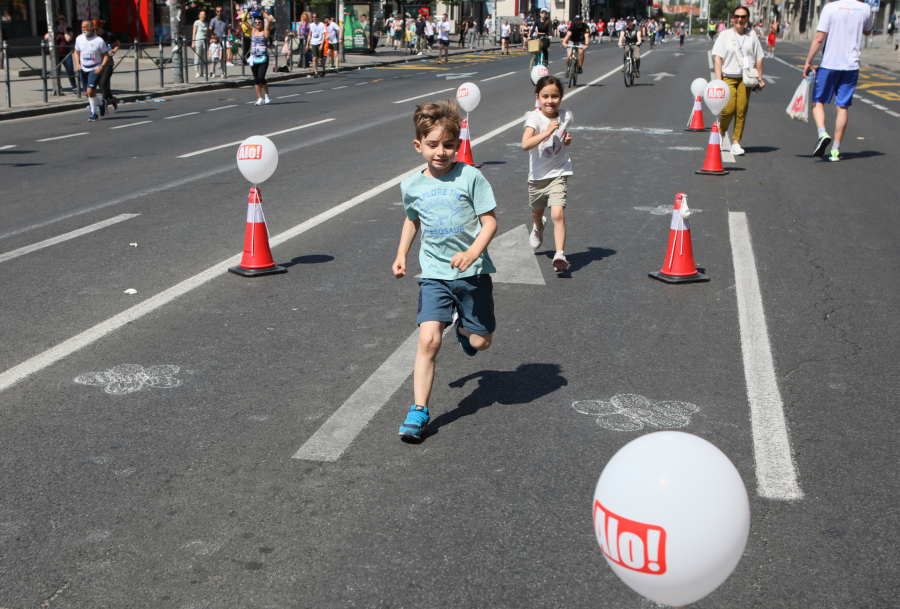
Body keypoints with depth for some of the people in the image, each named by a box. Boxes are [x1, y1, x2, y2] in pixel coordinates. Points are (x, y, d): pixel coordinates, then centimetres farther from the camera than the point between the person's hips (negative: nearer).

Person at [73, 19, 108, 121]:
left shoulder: (99, 40, -11)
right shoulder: (79, 39, 2)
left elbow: (106, 55, -3)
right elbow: (76, 52, 17)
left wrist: (102, 67, -17)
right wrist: (77, 64, 2)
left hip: (95, 69, -5)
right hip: (83, 69, 5)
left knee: (90, 90, -19)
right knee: (87, 93, 9)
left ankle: (94, 113, 0)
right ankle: (101, 104, 35)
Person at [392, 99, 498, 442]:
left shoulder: (470, 177, -8)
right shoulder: (412, 186, 2)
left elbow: (490, 221, -8)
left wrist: (473, 252, -23)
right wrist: (401, 254, 15)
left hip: (472, 271, -1)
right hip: (434, 274, 1)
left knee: (481, 342, 9)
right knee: (428, 339, -15)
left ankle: (461, 329, 46)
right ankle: (420, 410, -5)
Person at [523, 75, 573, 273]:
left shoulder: (566, 116, -3)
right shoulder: (534, 117, -15)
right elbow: (525, 144, -31)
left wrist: (568, 139, 1)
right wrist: (547, 131, -37)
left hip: (558, 174, 0)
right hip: (537, 175, 0)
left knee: (558, 214, -20)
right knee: (536, 212, 24)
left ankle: (560, 254, -19)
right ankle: (538, 228, 59)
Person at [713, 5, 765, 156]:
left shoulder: (752, 35, 10)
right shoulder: (725, 35, 5)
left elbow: (759, 58, 13)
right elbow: (718, 58, -1)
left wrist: (760, 79, 9)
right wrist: (718, 80, -9)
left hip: (746, 78, 2)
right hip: (728, 77, -2)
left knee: (742, 111, -4)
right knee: (728, 109, -13)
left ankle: (736, 142, 6)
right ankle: (720, 132, 16)